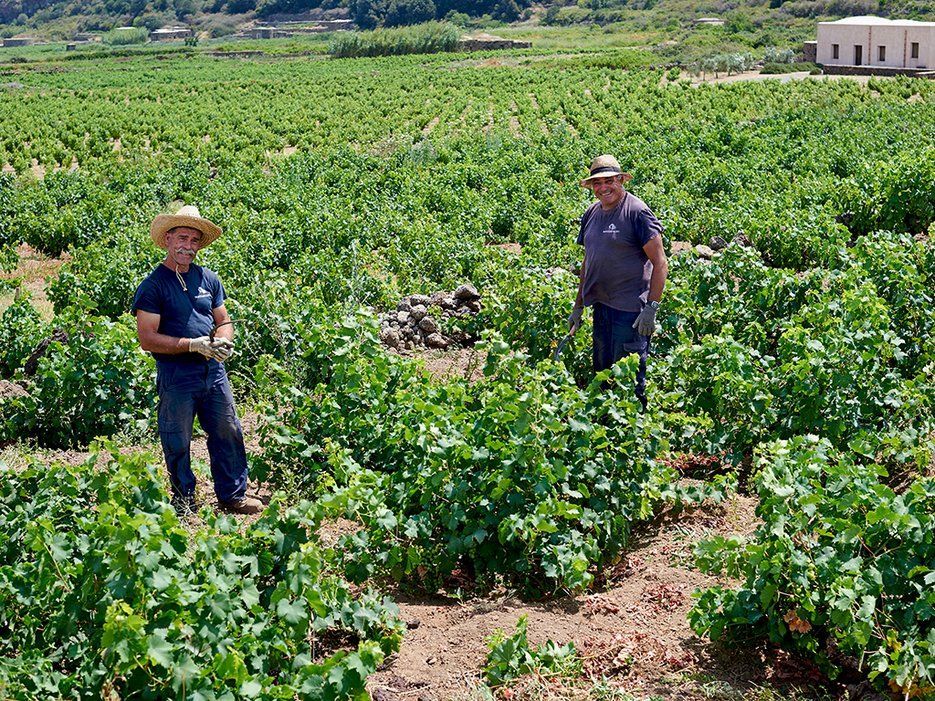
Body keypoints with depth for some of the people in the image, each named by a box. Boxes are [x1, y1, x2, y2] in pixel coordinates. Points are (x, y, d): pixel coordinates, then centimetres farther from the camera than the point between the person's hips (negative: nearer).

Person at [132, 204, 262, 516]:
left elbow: (223, 320, 18)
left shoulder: (208, 278, 10)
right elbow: (147, 339, -13)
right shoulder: (153, 285, -8)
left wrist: (224, 340, -6)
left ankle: (233, 496, 25)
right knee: (178, 444, 6)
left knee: (228, 434, 10)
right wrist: (194, 345, -19)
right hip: (176, 379, -5)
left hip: (214, 373, 5)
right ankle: (184, 502, 23)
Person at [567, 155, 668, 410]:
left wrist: (651, 308, -19)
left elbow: (660, 263, -14)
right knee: (601, 372, 16)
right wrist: (578, 307, 19)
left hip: (631, 309, -7)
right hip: (601, 305, 8)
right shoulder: (592, 213, 10)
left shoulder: (636, 212, -12)